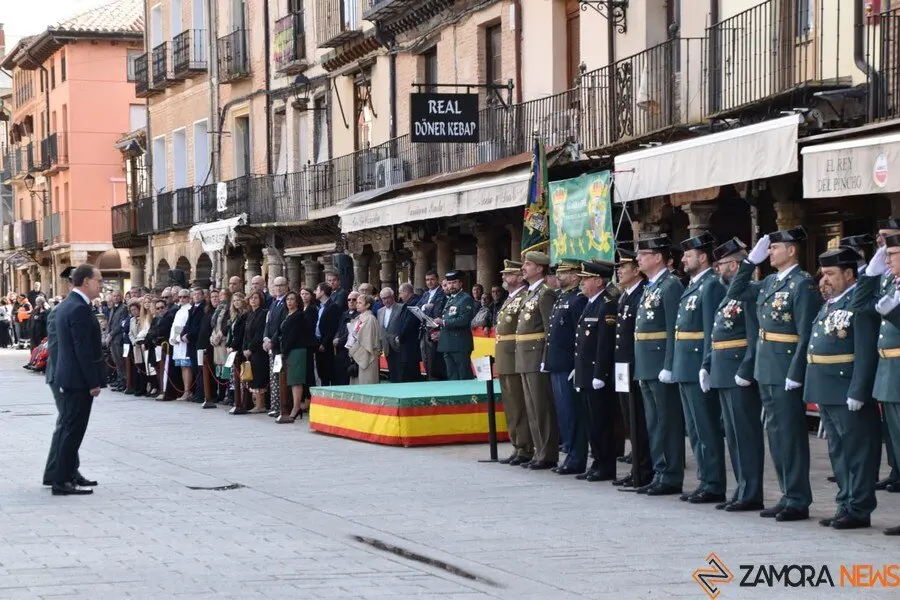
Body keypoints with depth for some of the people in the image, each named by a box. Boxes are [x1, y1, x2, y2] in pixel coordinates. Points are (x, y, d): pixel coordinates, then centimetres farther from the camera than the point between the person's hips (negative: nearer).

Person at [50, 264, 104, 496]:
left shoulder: (67, 305, 13)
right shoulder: (79, 309, -19)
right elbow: (83, 350, -22)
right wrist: (93, 382, -19)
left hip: (68, 377, 10)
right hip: (79, 380, -10)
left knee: (70, 428, 16)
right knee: (74, 430, -6)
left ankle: (68, 474, 23)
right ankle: (62, 481, -5)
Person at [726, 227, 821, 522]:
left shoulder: (803, 284, -13)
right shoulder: (770, 282, 11)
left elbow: (807, 334, -17)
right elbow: (735, 293, 20)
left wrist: (795, 374, -21)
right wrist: (751, 261, 10)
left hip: (787, 372, -8)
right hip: (766, 371, 8)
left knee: (791, 436, -3)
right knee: (776, 434, 12)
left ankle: (798, 502, 4)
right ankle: (788, 495, 20)